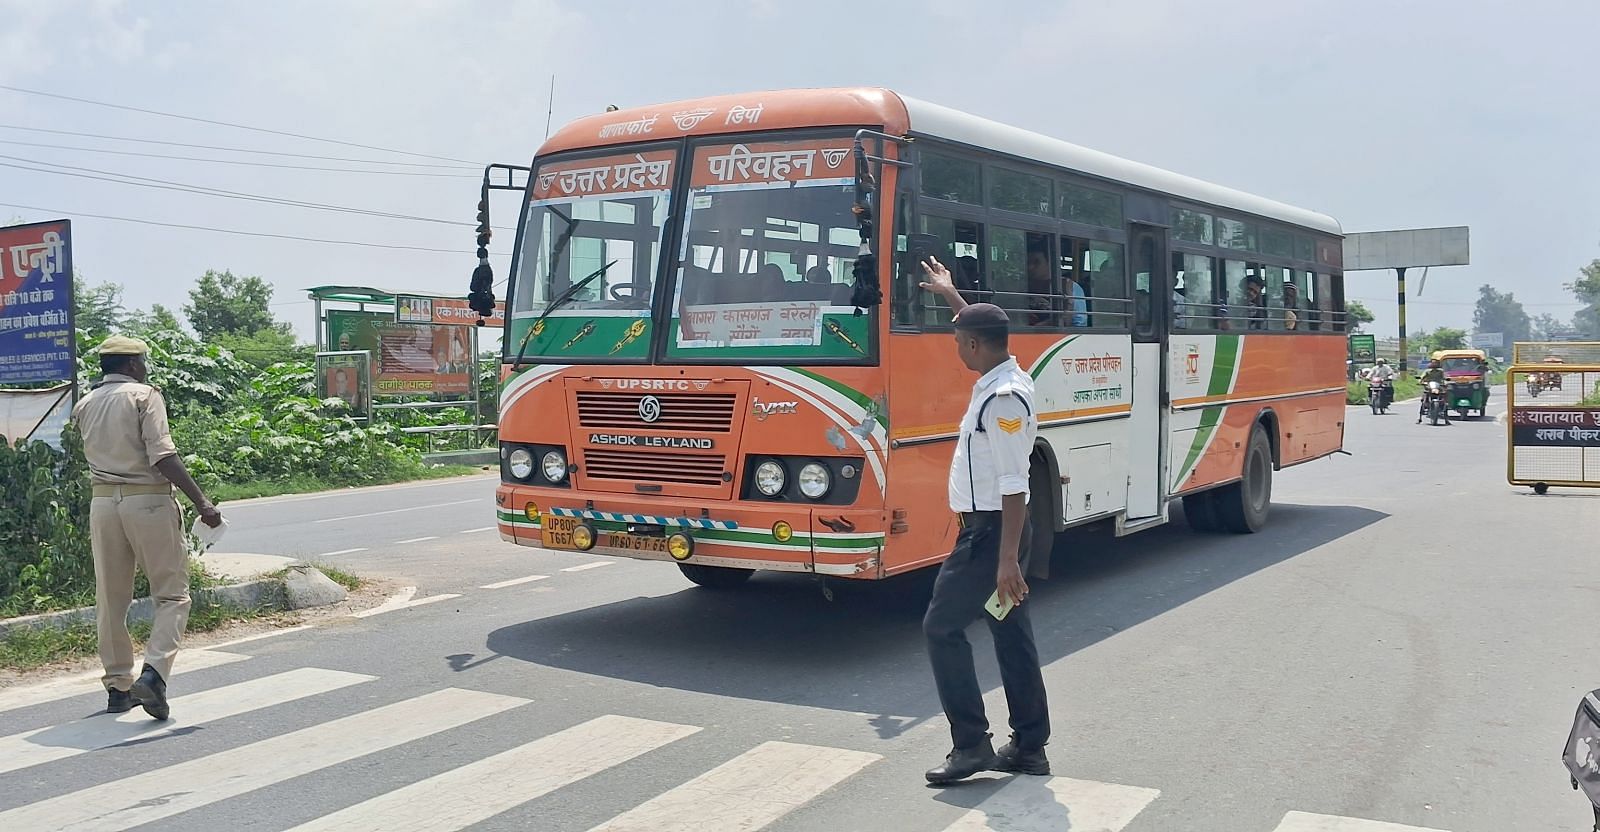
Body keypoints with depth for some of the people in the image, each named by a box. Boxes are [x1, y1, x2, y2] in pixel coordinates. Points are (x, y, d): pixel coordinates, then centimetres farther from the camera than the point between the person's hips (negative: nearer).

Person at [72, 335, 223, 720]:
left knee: (111, 599, 13)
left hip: (103, 501, 6)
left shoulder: (85, 405, 13)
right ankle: (153, 673, -15)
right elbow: (162, 456, -15)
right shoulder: (144, 396, -5)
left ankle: (118, 686, 18)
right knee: (173, 594, 2)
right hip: (148, 500, -6)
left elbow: (96, 455, 18)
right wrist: (201, 501, -17)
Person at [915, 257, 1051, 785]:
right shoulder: (1003, 376, 7)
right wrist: (952, 297, 43)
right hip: (994, 528, 10)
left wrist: (1008, 558, -24)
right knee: (1012, 634, 12)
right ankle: (1029, 748, 19)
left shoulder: (1003, 398, -21)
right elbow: (983, 330, 31)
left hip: (991, 530, -10)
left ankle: (971, 744, -1)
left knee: (942, 627, -3)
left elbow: (1013, 485, -23)